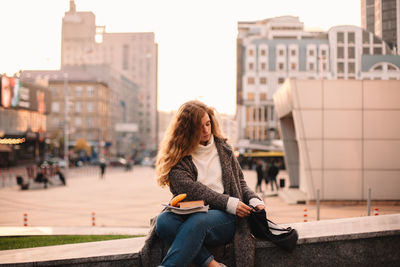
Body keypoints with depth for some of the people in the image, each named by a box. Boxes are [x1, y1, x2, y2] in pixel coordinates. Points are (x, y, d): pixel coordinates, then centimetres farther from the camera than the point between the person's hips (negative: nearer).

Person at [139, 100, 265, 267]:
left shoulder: (222, 148, 18)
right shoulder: (177, 155, 8)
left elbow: (239, 181, 22)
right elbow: (188, 188, -7)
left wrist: (254, 201, 0)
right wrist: (228, 203, -15)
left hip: (224, 217, 0)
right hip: (190, 214, 0)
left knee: (197, 221, -35)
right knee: (164, 220, -33)